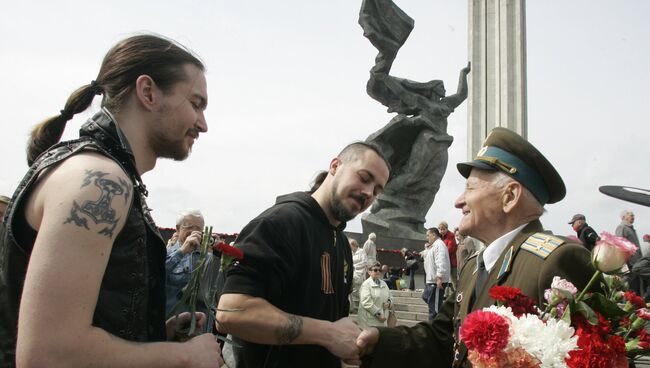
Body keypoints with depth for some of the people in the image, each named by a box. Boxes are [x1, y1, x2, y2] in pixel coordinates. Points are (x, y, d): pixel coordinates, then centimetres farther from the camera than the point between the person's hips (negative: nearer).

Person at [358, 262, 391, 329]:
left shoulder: (384, 284, 16)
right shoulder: (366, 284, -7)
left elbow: (389, 296, 27)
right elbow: (366, 302, -16)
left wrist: (388, 302, 2)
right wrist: (378, 314, -16)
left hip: (382, 319, 7)